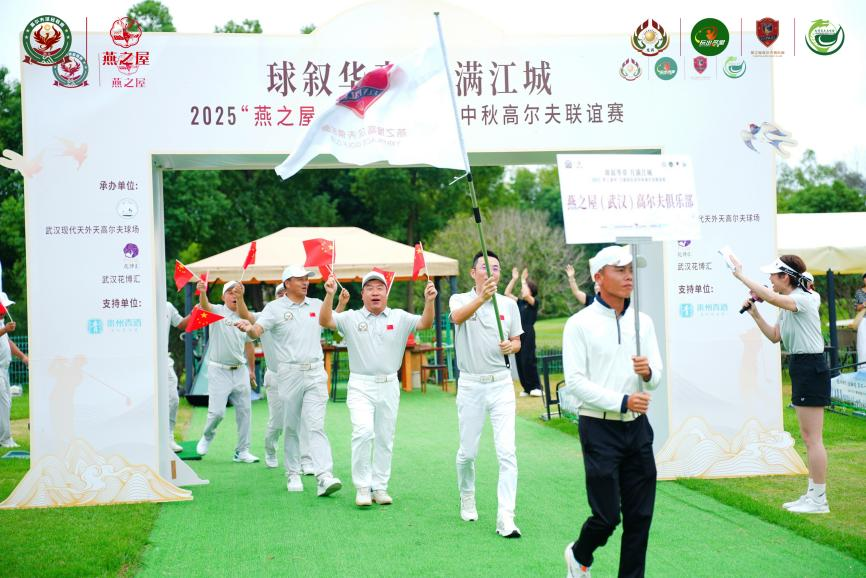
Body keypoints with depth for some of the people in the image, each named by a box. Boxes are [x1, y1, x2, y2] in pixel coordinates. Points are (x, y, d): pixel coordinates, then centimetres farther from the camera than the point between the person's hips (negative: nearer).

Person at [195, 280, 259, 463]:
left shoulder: (244, 317, 11)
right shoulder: (217, 312, -4)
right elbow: (205, 306, -27)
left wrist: (251, 369, 10)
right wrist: (202, 292, -48)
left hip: (240, 371, 5)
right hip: (219, 371, -5)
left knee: (244, 411, 5)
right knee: (217, 411, -7)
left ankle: (242, 451, 15)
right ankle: (207, 436, 24)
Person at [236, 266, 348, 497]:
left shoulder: (317, 305, 13)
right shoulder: (275, 308, 0)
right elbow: (258, 330, -12)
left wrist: (342, 304, 6)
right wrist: (249, 328, -35)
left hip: (315, 372, 2)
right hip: (289, 373, -2)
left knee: (317, 425, -8)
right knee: (291, 427, 7)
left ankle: (324, 477, -18)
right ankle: (293, 474, 18)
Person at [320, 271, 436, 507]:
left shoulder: (399, 318, 5)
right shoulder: (351, 318, 2)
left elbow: (425, 324, -8)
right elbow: (325, 321, -12)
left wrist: (429, 301, -27)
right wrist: (329, 296, -29)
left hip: (389, 386, 3)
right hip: (360, 386, -2)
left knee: (385, 438, 9)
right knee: (363, 432, -18)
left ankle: (380, 486, 21)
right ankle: (362, 487, -8)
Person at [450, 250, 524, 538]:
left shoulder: (509, 304, 7)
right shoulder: (460, 300, -2)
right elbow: (458, 316, -27)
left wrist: (511, 346, -8)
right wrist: (482, 297, -46)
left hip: (501, 384, 1)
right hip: (470, 385, -1)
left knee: (507, 451, -11)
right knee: (467, 452, 9)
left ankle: (506, 519, -11)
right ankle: (467, 499, 36)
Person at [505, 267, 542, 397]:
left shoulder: (535, 302, -2)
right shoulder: (519, 302, 15)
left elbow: (526, 295, -22)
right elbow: (507, 293, 15)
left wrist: (523, 280, -11)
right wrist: (514, 279, 10)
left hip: (528, 334, -7)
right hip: (518, 334, 7)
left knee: (528, 361, -11)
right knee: (519, 362, 5)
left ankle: (536, 387, -1)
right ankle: (527, 388, 12)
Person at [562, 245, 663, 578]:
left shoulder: (642, 322, 10)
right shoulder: (580, 324, -5)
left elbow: (656, 378, 9)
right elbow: (576, 381, -11)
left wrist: (648, 372, -15)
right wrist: (623, 401, -18)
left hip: (637, 426, 5)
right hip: (599, 428, -5)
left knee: (640, 515, 5)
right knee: (607, 516, -4)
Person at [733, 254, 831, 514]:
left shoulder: (803, 299, -15)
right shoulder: (786, 306, 14)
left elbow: (771, 297, -32)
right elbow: (775, 336, 18)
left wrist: (741, 276, -27)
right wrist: (754, 314, 8)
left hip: (812, 370, -10)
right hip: (801, 369, 10)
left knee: (812, 438, -7)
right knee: (808, 439, 13)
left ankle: (819, 501, -2)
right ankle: (812, 495, 20)